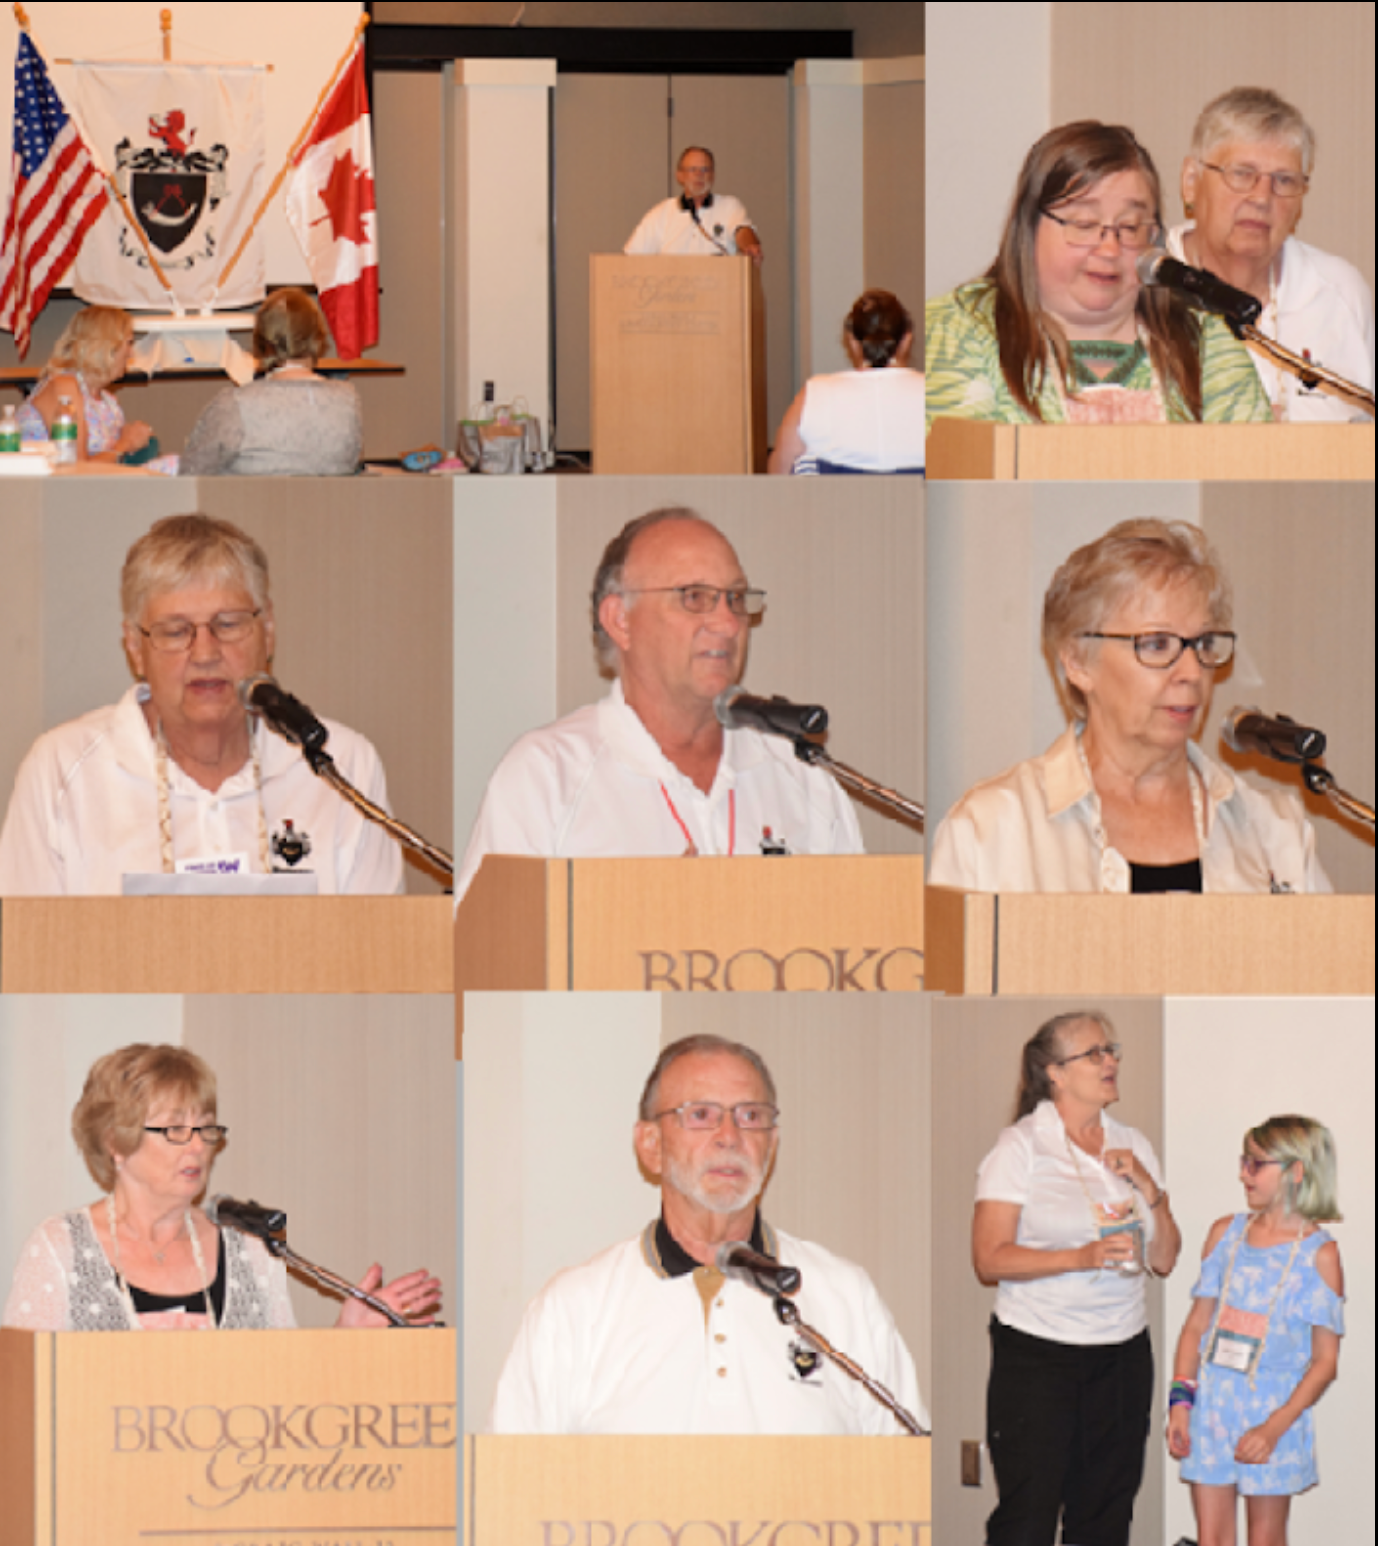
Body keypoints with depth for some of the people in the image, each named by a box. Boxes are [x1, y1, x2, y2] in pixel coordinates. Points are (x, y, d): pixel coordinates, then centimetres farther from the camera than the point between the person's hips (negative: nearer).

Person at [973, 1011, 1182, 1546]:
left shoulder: (1132, 1145, 11)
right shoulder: (1020, 1146, -4)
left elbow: (1165, 1261, 11)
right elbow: (989, 1259, -11)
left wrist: (1149, 1190, -4)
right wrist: (1083, 1258, -21)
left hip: (1121, 1353, 5)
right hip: (1036, 1355, -5)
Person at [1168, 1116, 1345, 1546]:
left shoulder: (1318, 1254, -7)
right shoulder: (1225, 1233, 6)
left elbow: (1325, 1361, -7)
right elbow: (1197, 1325, 9)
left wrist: (1274, 1428, -16)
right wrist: (1181, 1399, -3)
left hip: (1272, 1412, -4)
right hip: (1212, 1407, 4)